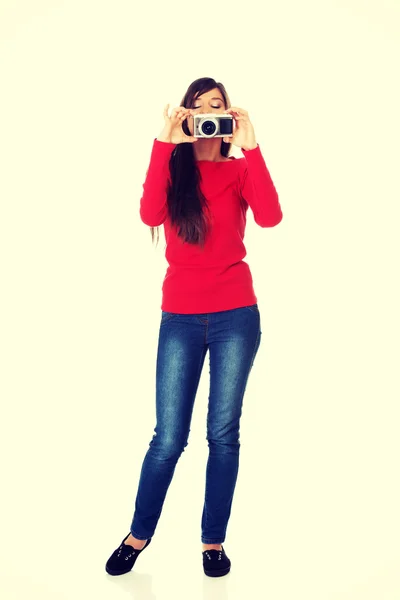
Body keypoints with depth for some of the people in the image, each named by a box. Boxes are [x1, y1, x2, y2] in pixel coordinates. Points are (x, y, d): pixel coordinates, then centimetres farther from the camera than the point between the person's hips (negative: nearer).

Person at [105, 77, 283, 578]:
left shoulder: (240, 170, 5)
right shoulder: (172, 167, 6)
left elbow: (270, 217, -17)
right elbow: (150, 214, -17)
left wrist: (251, 147, -18)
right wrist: (164, 143, -18)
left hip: (235, 316, 0)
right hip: (180, 318, 0)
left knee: (223, 434, 6)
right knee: (168, 438, 2)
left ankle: (213, 540, 22)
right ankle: (139, 534, 24)